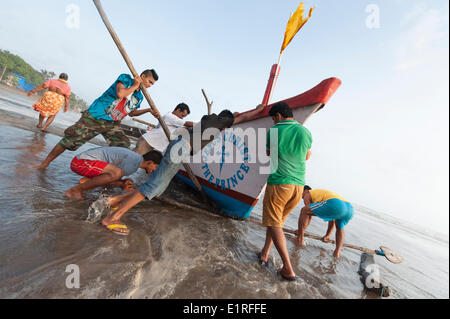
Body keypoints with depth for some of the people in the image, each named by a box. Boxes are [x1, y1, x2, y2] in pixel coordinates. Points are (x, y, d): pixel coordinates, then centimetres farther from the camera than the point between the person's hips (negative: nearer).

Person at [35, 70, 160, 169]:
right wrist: (135, 86, -11)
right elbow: (120, 94, -25)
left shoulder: (139, 97, 11)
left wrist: (148, 110, 13)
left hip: (112, 124, 6)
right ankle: (45, 163, 13)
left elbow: (132, 112, 23)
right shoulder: (125, 78, -5)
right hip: (95, 117, -5)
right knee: (71, 139, -5)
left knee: (124, 146, -7)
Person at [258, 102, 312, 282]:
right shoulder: (305, 132, 7)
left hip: (278, 183, -5)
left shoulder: (273, 131, -4)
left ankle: (288, 270, 7)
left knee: (274, 224, 5)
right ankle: (265, 254, 29)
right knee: (277, 220, 19)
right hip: (299, 186, 6)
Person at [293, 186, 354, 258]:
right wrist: (328, 235, 56)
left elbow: (308, 217, 20)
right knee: (340, 228, 38)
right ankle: (337, 251, 20)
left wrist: (300, 231, 32)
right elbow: (332, 219, 47)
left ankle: (300, 240, 15)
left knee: (304, 211, 7)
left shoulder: (307, 195, 21)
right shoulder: (324, 193, 41)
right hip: (349, 207, 8)